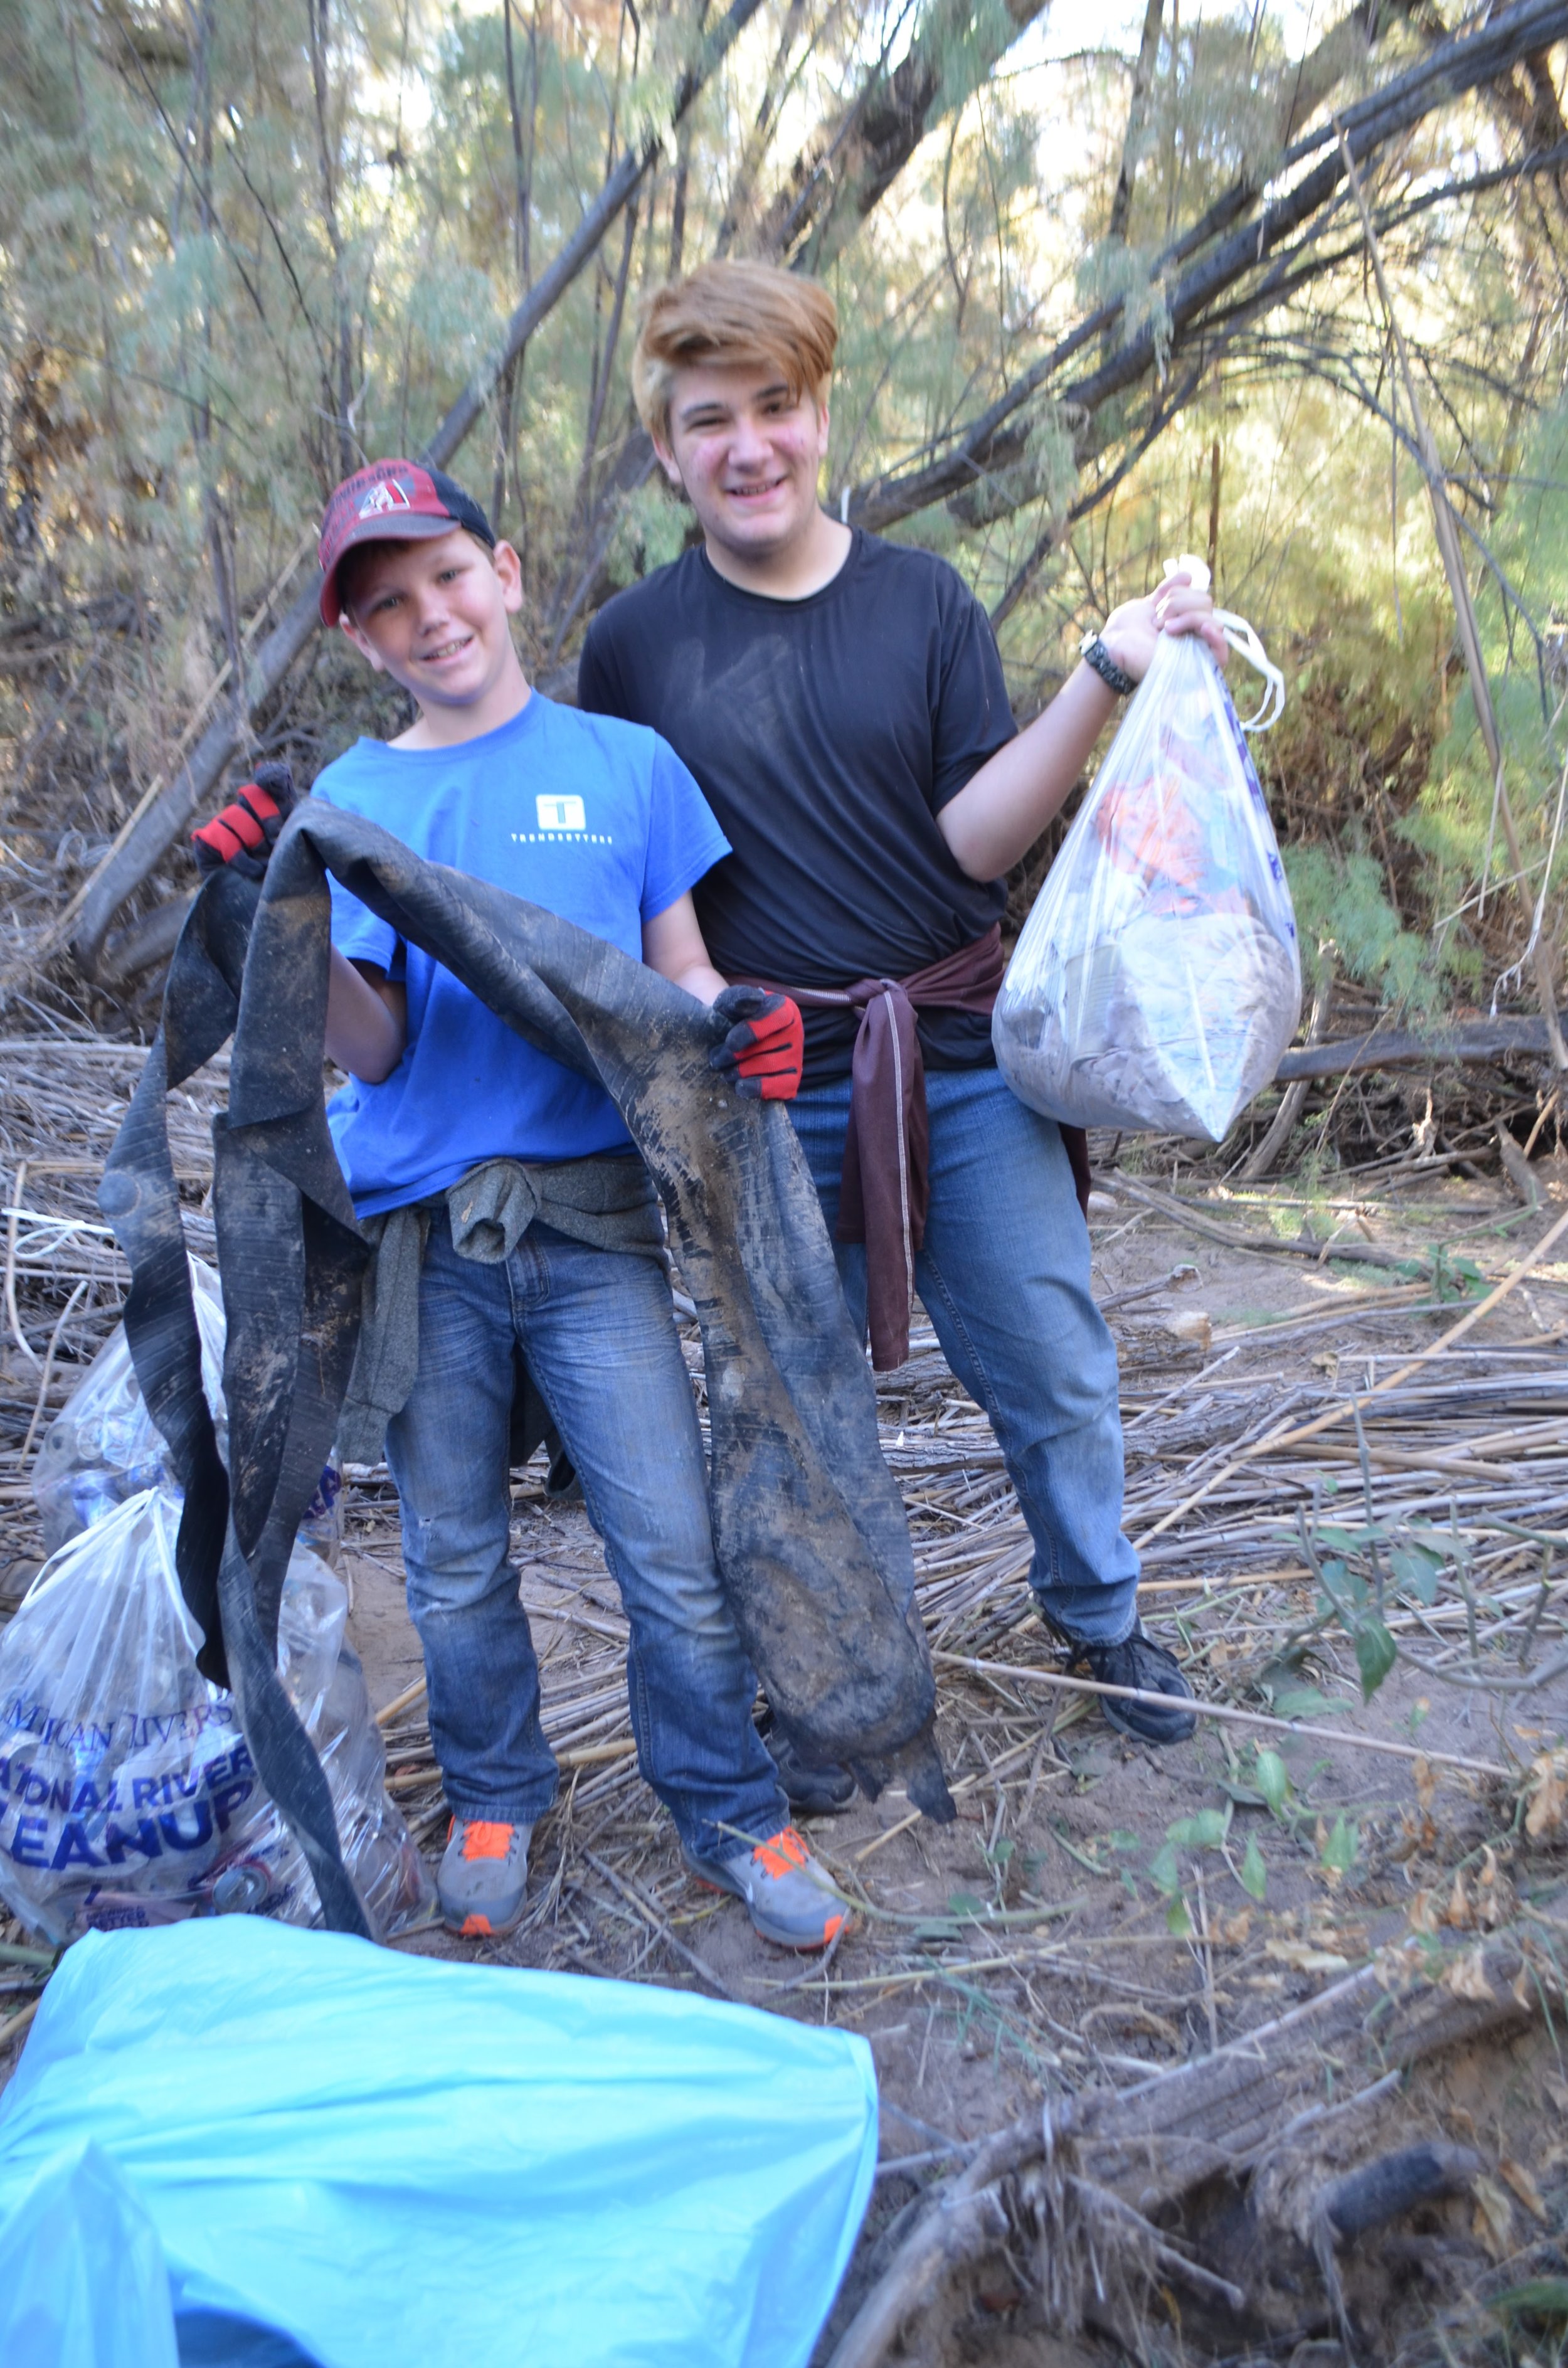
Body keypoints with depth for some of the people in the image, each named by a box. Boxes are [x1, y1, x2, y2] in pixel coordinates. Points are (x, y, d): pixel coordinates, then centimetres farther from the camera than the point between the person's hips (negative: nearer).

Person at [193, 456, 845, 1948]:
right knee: (453, 1560, 14)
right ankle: (494, 1798, 39)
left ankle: (730, 1815, 25)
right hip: (413, 1232, 1)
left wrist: (735, 1024, -14)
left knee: (676, 1556, 1)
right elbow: (369, 1050, -1)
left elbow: (681, 971, 8)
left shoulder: (625, 763, 6)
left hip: (592, 1221, -1)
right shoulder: (349, 799, 7)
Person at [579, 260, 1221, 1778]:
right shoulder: (632, 645, 1)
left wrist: (1105, 678, -16)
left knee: (1057, 1375, 10)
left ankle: (1099, 1615, 39)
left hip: (963, 1065, 1)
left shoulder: (924, 602, 2)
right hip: (767, 1097, -1)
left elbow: (976, 836, -6)